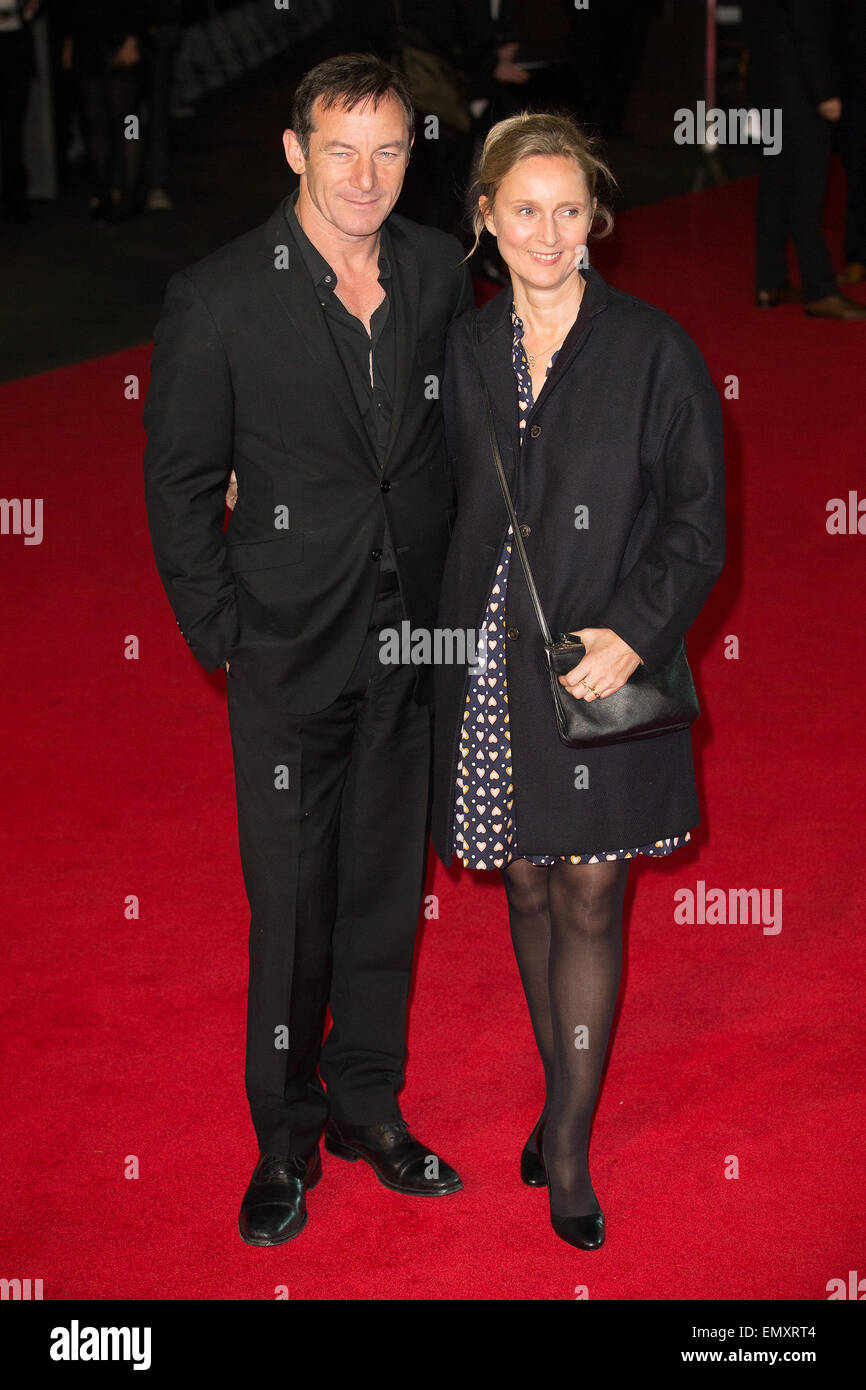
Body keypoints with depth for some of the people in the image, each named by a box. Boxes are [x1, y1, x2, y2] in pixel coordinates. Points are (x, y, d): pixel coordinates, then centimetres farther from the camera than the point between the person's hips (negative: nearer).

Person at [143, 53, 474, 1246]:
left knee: (388, 889, 15)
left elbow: (460, 441, 10)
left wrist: (457, 600, 6)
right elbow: (180, 484, -4)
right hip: (290, 653, -3)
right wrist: (222, 638, -6)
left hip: (414, 645, 4)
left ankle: (367, 1104, 34)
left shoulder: (440, 273, 1)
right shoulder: (218, 295, -10)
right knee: (291, 909, 6)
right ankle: (284, 1139, 25)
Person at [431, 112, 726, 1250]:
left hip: (608, 664, -3)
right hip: (491, 664, 4)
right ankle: (563, 1101, 31)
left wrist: (635, 632, -16)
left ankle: (569, 1148, 14)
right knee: (527, 891, 13)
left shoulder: (652, 349, -5)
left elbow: (699, 517, -5)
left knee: (589, 903, 2)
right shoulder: (463, 351, 6)